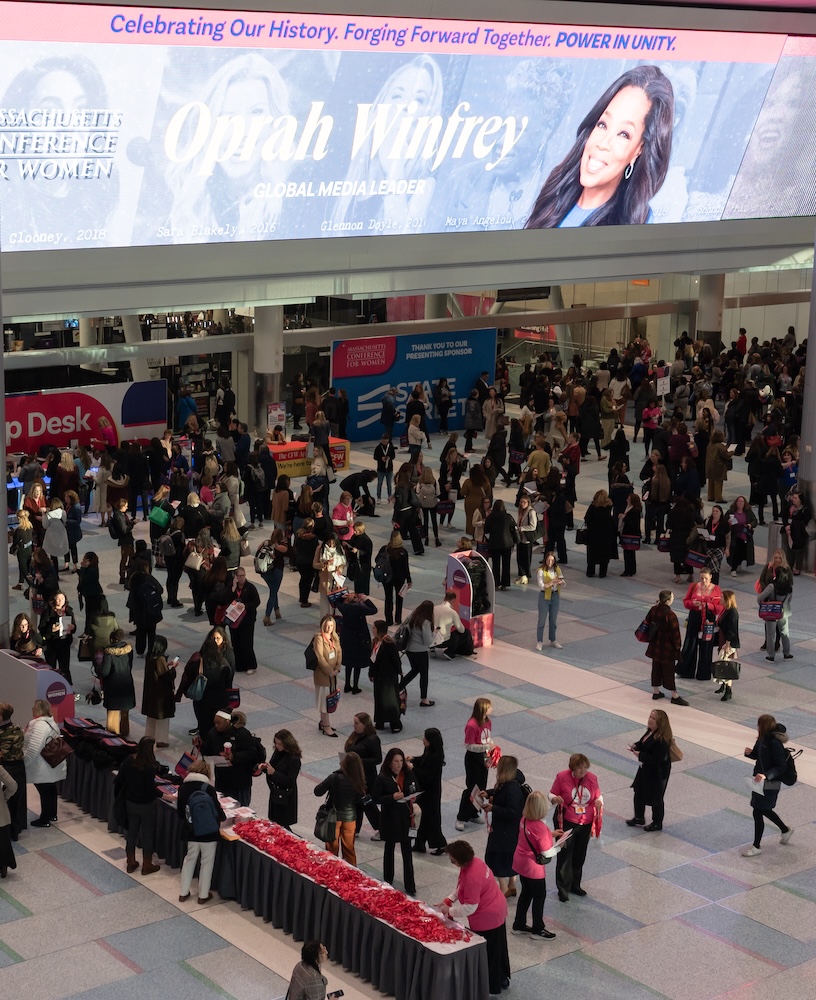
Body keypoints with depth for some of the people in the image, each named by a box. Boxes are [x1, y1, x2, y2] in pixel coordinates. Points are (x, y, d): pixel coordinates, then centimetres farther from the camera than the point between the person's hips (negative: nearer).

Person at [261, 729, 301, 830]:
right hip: (275, 793, 8)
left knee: (281, 825, -2)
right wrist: (265, 767, -5)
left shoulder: (294, 759, -21)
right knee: (274, 822, 14)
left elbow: (290, 780, -22)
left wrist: (274, 772, -27)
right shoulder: (278, 752, 3)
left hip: (285, 797, -8)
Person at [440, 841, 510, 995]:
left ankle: (491, 988, 26)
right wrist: (449, 900, 2)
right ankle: (502, 979, 43)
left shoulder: (472, 877, -35)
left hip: (486, 918, -10)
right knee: (497, 948, 25)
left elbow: (470, 908, -28)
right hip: (496, 910, 10)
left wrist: (450, 911, -15)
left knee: (485, 954, 10)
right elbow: (461, 888, 11)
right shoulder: (474, 861, -5)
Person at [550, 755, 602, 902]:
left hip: (586, 823, 4)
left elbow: (598, 795, 9)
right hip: (567, 823, -4)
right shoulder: (562, 777, -12)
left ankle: (575, 885, 31)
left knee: (580, 856, 14)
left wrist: (599, 801, -14)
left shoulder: (592, 778, -3)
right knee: (565, 856, -2)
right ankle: (563, 889, 10)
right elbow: (551, 794, -2)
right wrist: (555, 798, -25)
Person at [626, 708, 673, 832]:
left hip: (657, 773, -10)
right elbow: (643, 743, 15)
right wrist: (636, 745, -6)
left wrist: (640, 755, -27)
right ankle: (639, 818, 43)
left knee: (655, 798, 10)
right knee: (639, 792, 23)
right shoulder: (650, 732, -4)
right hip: (645, 769, 10)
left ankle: (657, 823, 31)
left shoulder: (661, 740, -32)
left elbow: (657, 760, -32)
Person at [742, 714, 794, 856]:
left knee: (758, 812, -1)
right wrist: (750, 752, -8)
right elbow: (757, 755, 14)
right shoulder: (762, 739, 0)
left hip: (769, 784, -9)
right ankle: (786, 830, 46)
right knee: (764, 810, 23)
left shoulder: (775, 743, -25)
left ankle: (756, 847, 13)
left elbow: (782, 766, -24)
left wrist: (766, 775, -34)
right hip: (760, 781, 9)